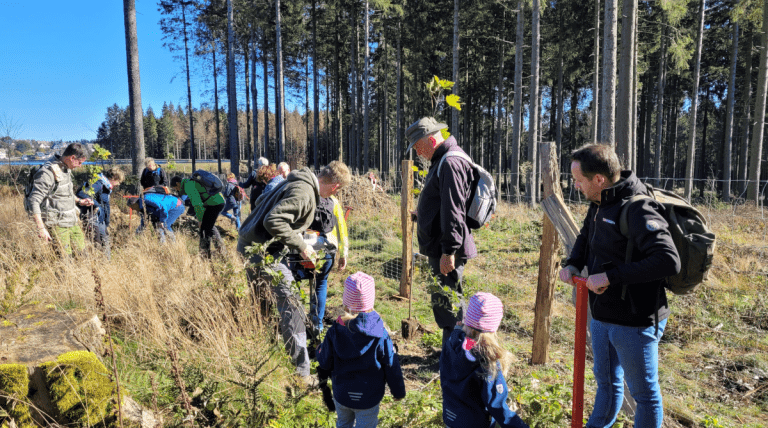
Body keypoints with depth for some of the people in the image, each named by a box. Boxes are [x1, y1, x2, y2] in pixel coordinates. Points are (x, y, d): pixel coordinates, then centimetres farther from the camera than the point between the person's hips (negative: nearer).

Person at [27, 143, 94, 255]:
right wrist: (41, 228, -24)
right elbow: (33, 201, -21)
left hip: (73, 221, 9)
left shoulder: (66, 168, 10)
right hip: (57, 224, -9)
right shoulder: (48, 173, -19)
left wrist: (79, 201, 12)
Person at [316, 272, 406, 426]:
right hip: (369, 398, -2)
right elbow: (392, 367, -13)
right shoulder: (380, 335, -24)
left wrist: (319, 349, 15)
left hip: (341, 395, 2)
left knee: (344, 424, 27)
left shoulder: (335, 332, -20)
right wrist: (398, 391, 3)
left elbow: (324, 363, -7)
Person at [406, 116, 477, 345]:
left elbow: (453, 212, -23)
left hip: (447, 250, -11)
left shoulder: (451, 163, -17)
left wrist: (449, 250, -23)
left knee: (447, 302, -4)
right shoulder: (441, 161, 16)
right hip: (440, 248, 11)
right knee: (442, 301, 17)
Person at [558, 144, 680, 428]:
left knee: (644, 393, 13)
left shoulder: (638, 210, -25)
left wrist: (610, 276, -32)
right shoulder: (599, 204, 3)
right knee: (606, 381, 28)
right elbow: (585, 237, 21)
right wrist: (573, 265, 2)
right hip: (602, 316, 9)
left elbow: (669, 261, -34)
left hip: (635, 322, -9)